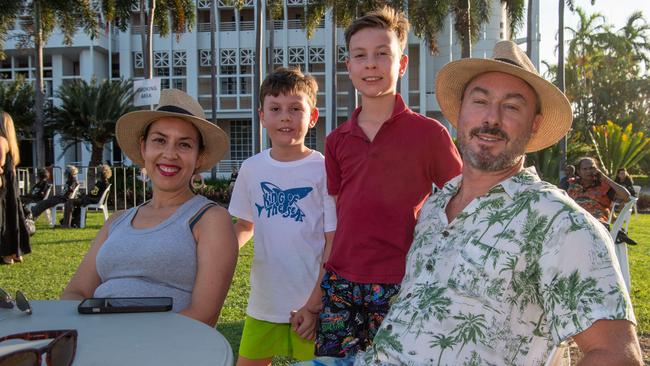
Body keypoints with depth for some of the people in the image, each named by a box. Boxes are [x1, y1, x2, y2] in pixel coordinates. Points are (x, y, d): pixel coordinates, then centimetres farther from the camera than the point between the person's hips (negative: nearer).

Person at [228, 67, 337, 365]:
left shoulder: (324, 169, -11)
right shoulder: (251, 168, 2)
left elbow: (334, 243, -10)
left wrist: (315, 305, -13)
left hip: (313, 305, -4)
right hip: (263, 302, 4)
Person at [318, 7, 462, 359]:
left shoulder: (429, 133, -5)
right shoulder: (336, 140, 8)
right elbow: (332, 220, 12)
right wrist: (314, 293, 9)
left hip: (399, 287, -4)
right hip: (338, 286, 4)